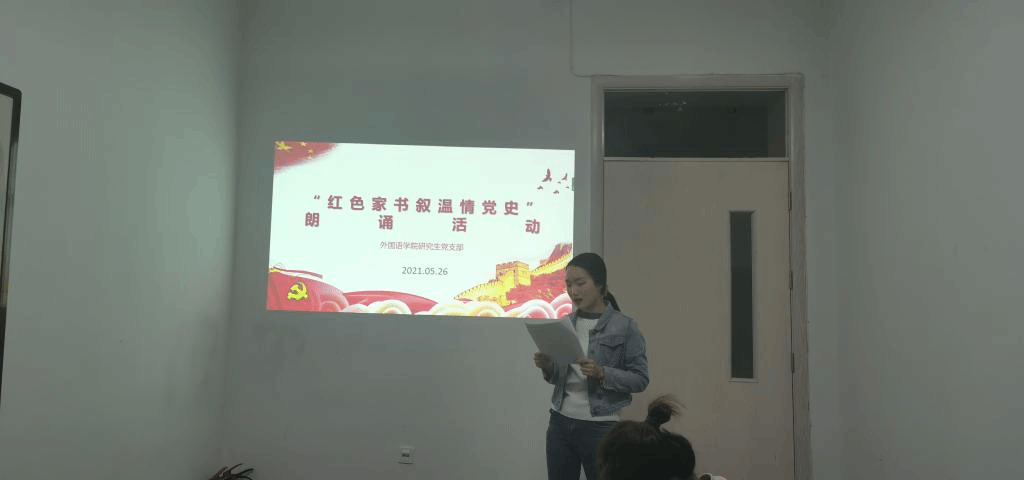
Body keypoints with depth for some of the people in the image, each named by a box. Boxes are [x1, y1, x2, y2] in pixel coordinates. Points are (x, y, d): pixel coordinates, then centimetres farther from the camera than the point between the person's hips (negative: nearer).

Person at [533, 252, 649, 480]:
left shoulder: (624, 326, -8)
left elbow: (640, 379, -9)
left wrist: (602, 373, -22)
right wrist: (547, 366, -8)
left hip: (600, 427, -4)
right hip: (560, 423, 4)